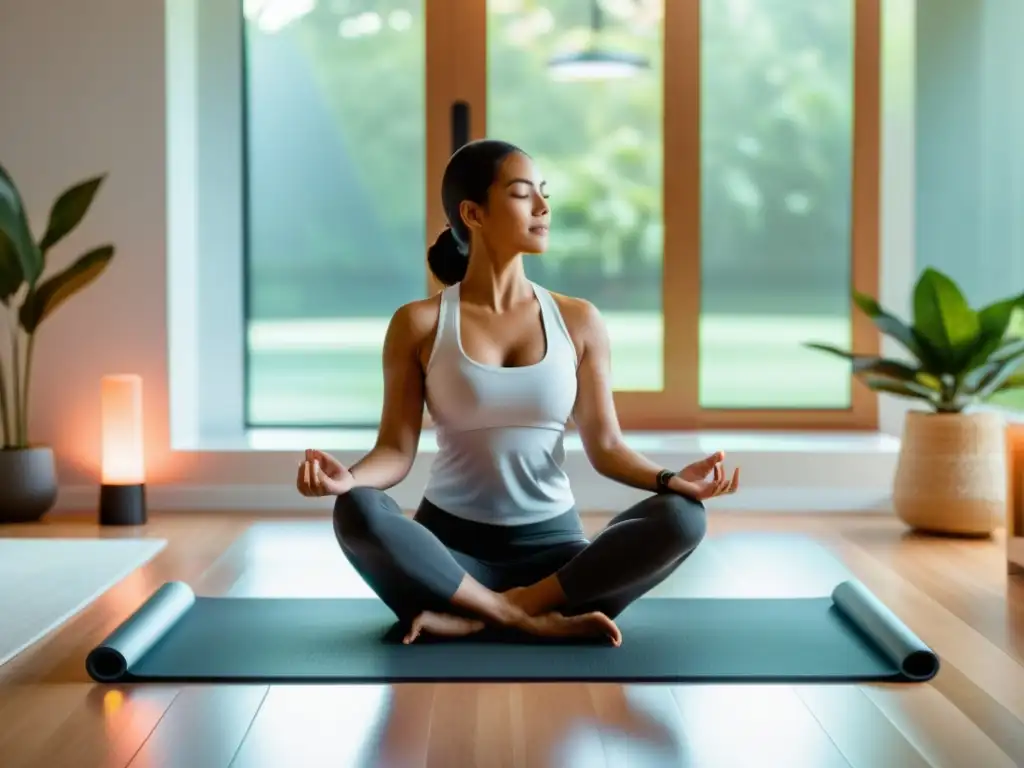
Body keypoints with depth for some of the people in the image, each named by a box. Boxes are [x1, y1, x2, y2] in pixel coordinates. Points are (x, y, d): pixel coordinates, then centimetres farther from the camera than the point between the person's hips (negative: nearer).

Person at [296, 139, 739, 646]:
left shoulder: (579, 321, 5)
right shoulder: (418, 324, 0)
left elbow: (605, 446, 3)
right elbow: (397, 449, -4)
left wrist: (670, 479, -16)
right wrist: (349, 477, -26)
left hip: (552, 545, 2)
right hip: (449, 543, -2)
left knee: (681, 518, -25)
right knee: (357, 513, -33)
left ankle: (471, 618, -25)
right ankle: (532, 620, -27)